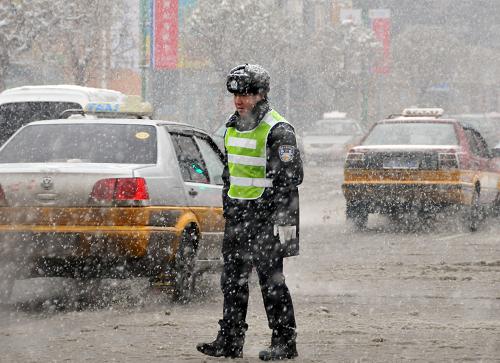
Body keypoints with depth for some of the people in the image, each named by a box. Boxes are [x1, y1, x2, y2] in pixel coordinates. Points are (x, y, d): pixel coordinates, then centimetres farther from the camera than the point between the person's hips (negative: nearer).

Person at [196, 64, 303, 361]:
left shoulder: (277, 131, -13)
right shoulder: (233, 127, 13)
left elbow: (289, 178, -15)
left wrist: (284, 221, -19)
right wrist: (228, 210, 20)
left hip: (267, 216, -8)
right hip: (238, 214, 8)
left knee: (271, 279, -5)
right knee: (233, 279, 6)